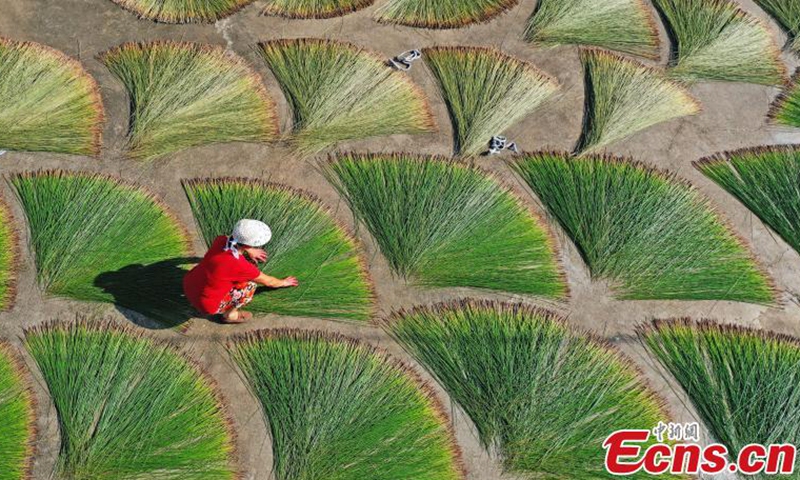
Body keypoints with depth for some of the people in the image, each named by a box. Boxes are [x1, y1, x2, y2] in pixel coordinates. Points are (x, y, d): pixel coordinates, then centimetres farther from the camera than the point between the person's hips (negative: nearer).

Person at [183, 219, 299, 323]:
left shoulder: (221, 240, -13)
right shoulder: (243, 267, -26)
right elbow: (268, 281, -4)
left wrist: (249, 251, 27)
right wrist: (283, 282, 16)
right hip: (207, 305, -6)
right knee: (251, 283, -2)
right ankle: (230, 314, 12)